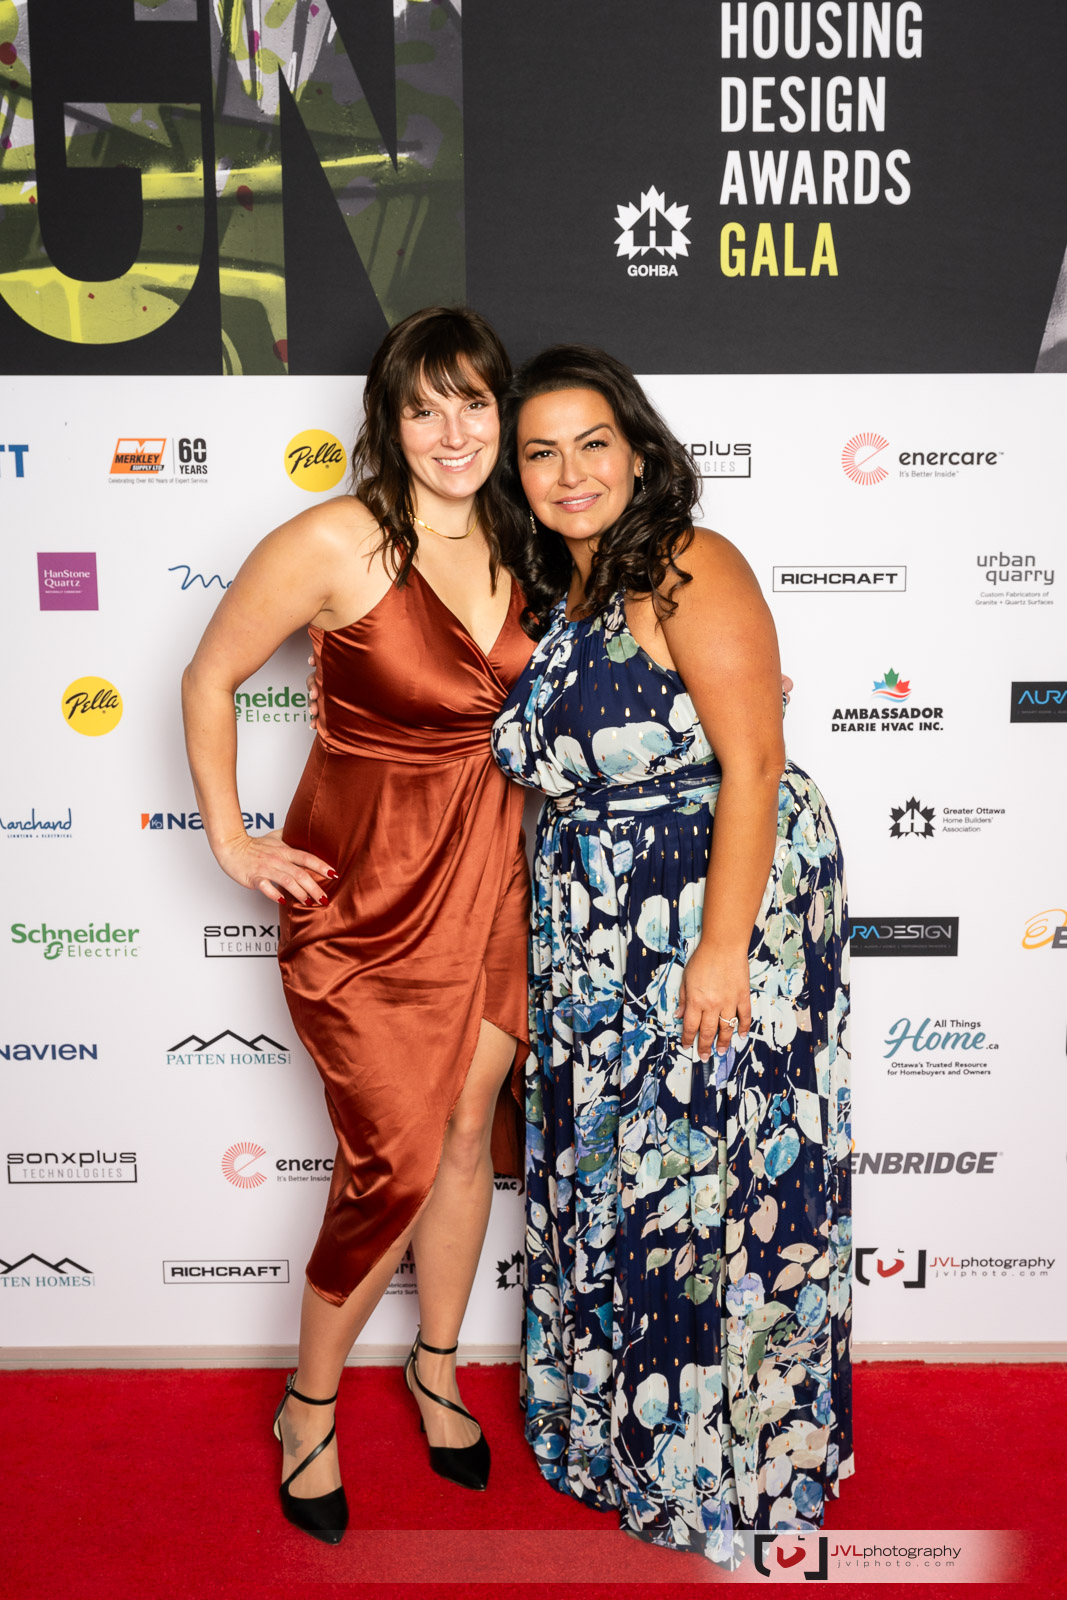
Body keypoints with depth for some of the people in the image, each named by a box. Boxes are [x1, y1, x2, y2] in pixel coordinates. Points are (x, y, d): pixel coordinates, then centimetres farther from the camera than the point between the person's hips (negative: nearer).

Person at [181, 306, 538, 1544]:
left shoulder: (514, 546, 1)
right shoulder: (336, 542, -17)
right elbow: (209, 679, -8)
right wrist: (231, 840, -7)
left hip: (491, 871, 6)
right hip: (367, 882, -5)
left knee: (468, 1133, 15)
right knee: (393, 1165, 1)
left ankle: (436, 1364, 40)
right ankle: (308, 1408, 28)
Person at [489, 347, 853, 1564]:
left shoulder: (693, 573, -13)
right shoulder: (550, 597, 11)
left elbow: (753, 767, -18)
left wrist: (723, 947, -22)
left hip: (722, 923, -8)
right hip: (597, 948, 8)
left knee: (721, 1189, 3)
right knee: (608, 1183, 17)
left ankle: (738, 1473, 26)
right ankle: (620, 1439, 39)